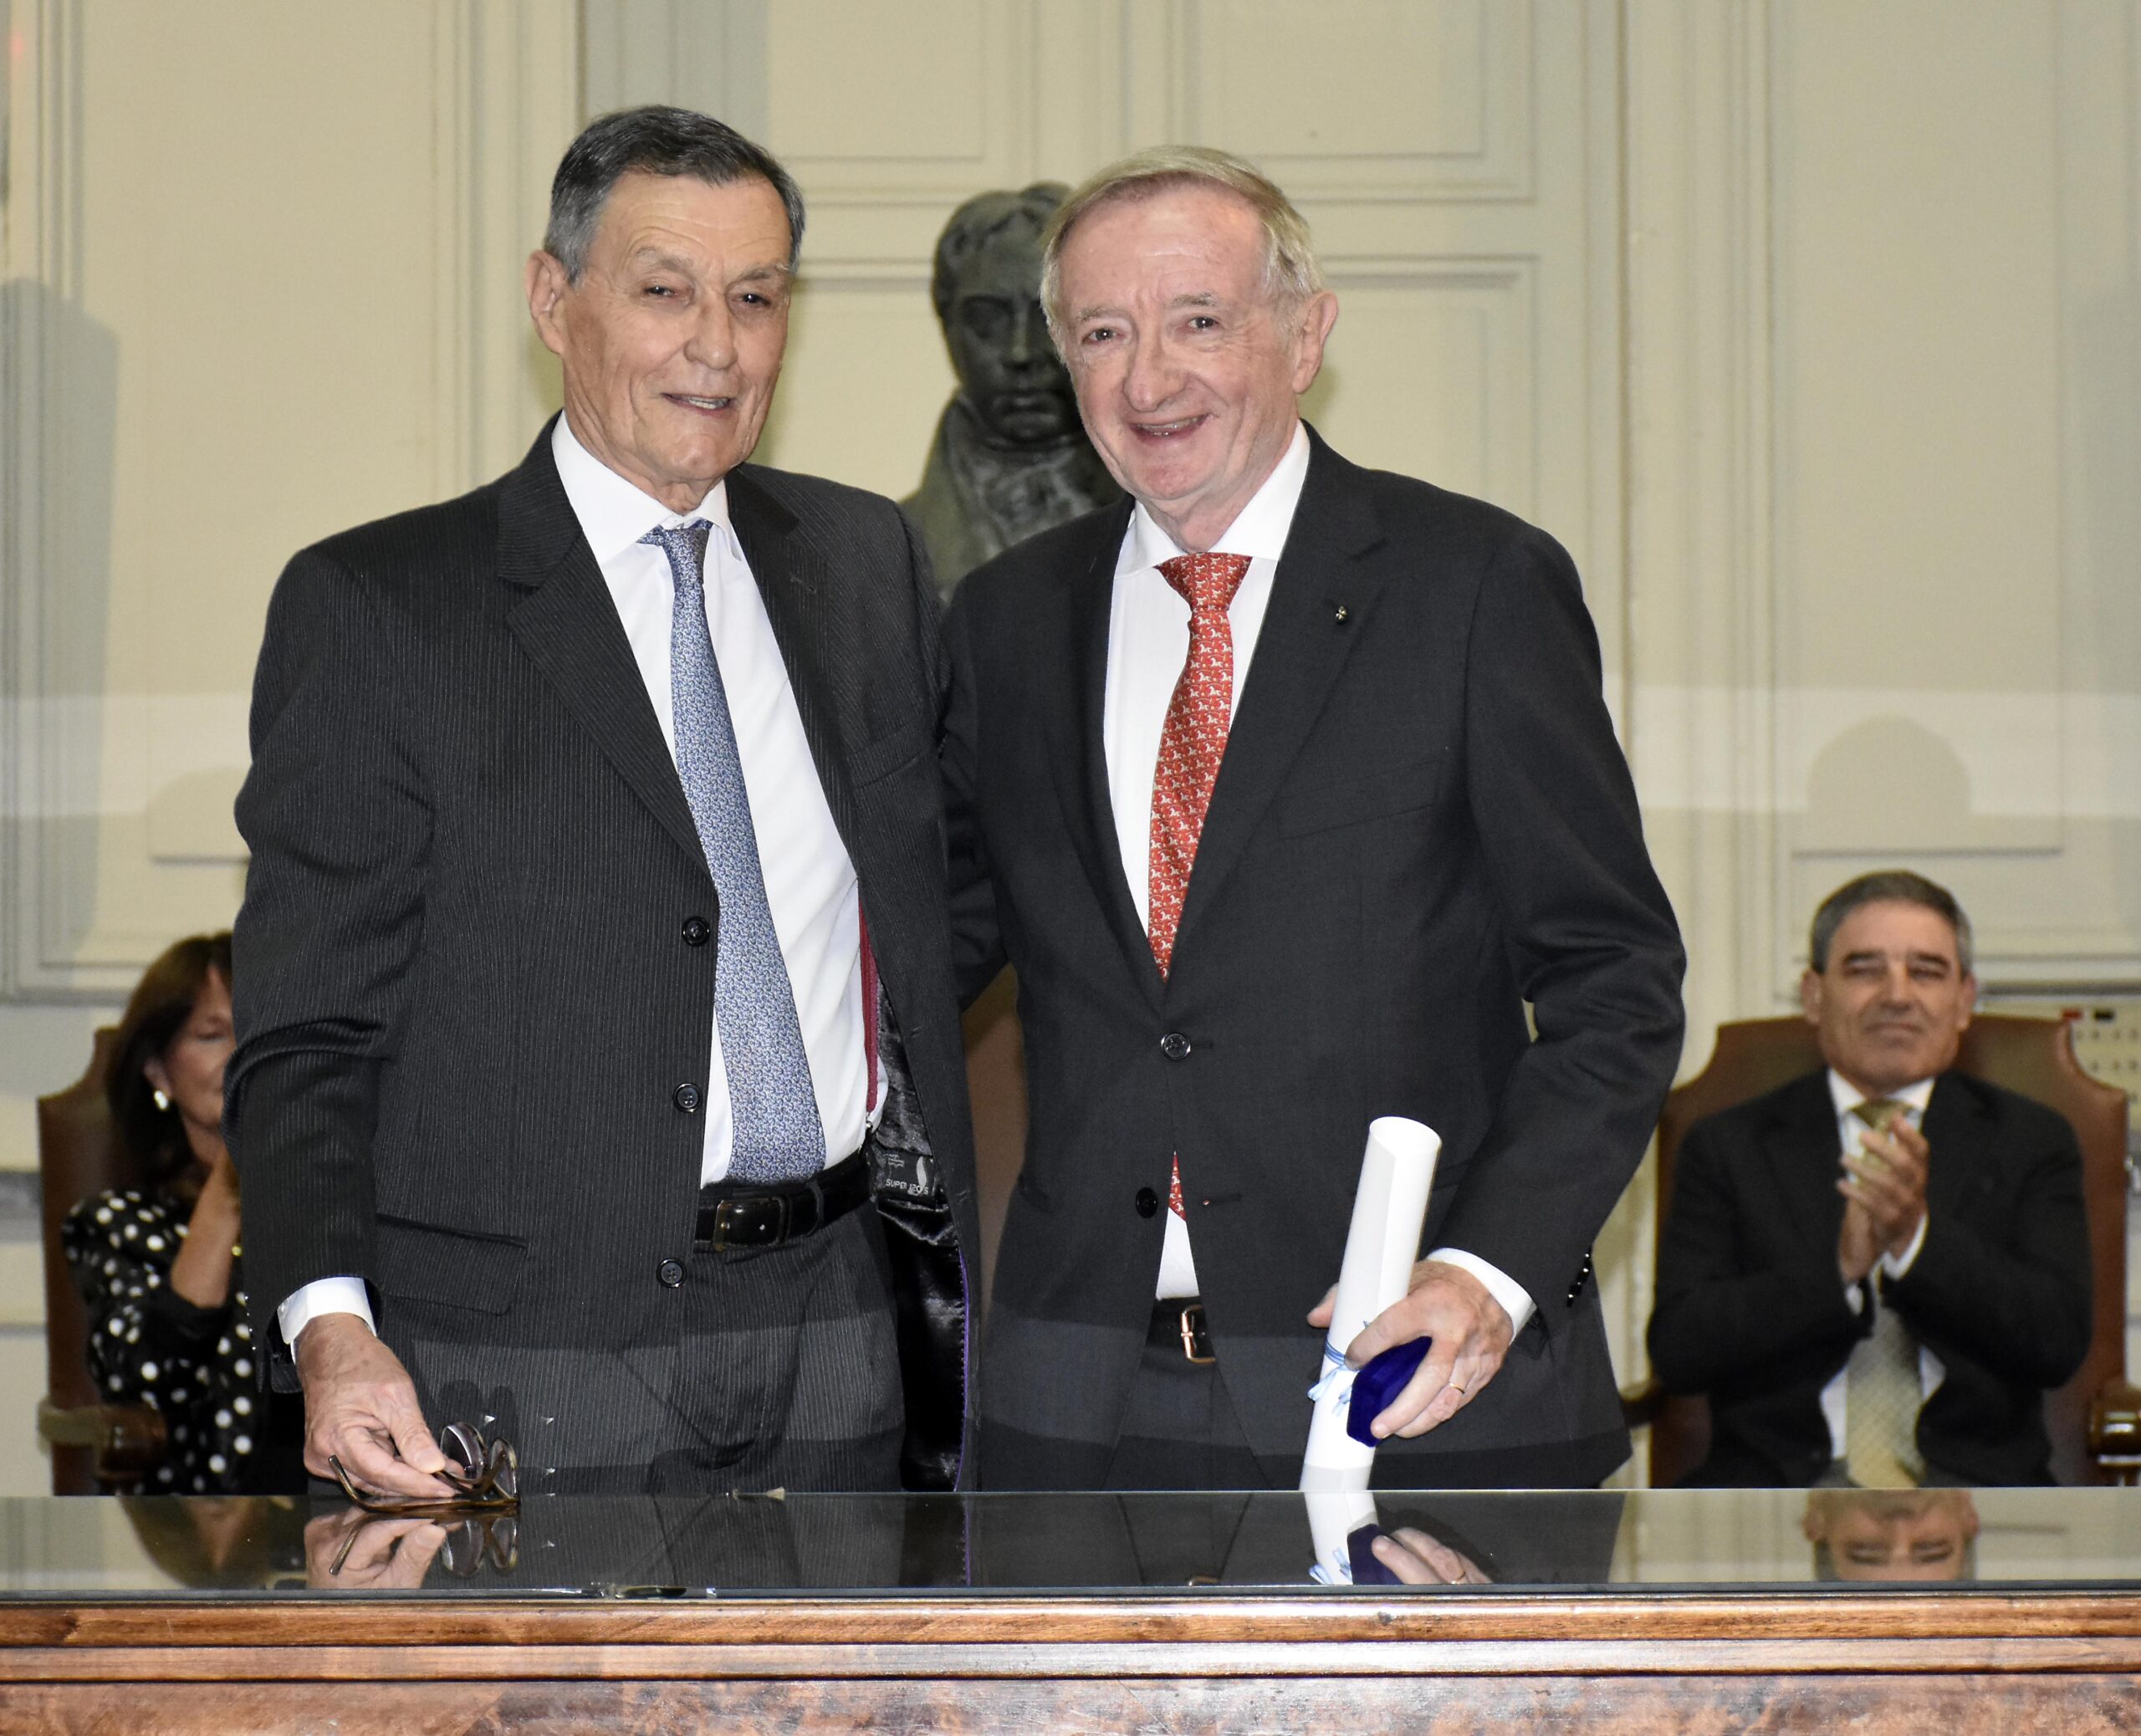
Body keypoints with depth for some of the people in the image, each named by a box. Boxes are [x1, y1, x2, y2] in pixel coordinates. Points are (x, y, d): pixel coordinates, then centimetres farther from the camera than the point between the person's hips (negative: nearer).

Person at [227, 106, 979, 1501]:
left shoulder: (871, 564, 13)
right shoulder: (374, 606, -2)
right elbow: (304, 1034, -5)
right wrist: (331, 1327, -21)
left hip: (843, 1361, 4)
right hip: (528, 1379, -4)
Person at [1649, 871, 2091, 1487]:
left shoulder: (2031, 1141, 13)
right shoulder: (1729, 1147, 11)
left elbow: (2060, 1342, -1)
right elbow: (1677, 1349, -2)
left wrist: (1919, 1237, -15)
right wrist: (1837, 1268, -15)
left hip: (1972, 1483, 0)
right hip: (1780, 1479, 0)